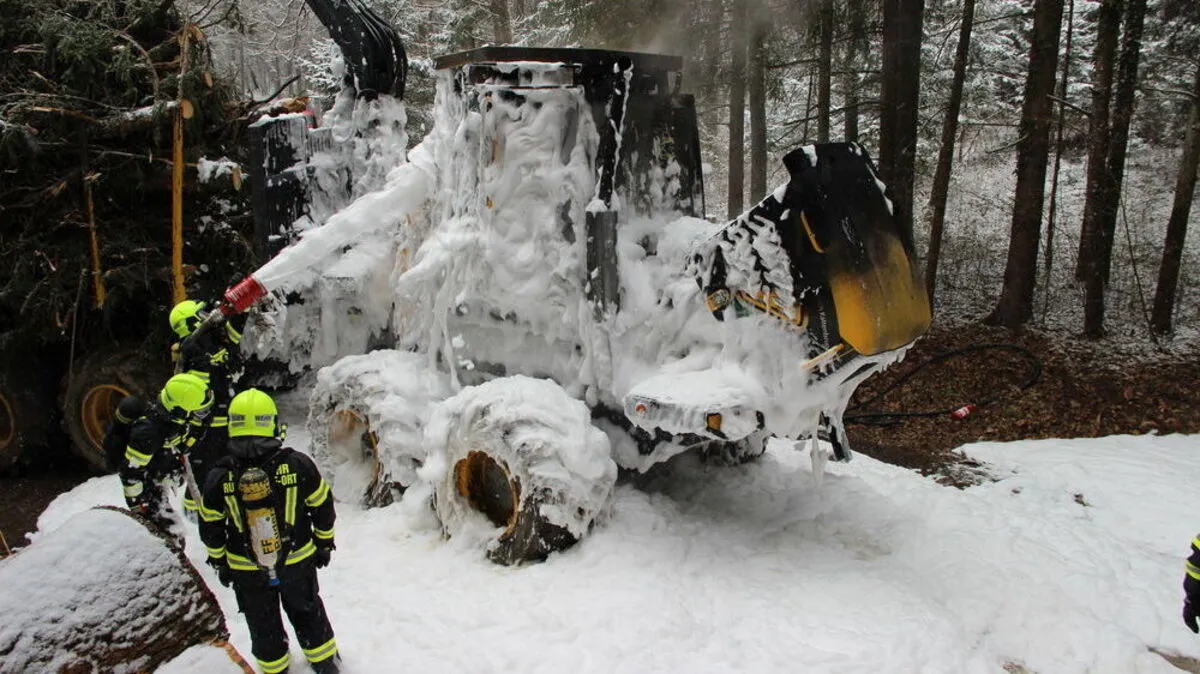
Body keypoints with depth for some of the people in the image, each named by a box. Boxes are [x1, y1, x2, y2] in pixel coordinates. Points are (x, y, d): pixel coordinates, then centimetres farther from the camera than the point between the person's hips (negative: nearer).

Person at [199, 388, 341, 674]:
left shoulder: (219, 478, -17)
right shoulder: (298, 465, -20)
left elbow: (210, 527, -4)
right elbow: (322, 507, -8)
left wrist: (219, 563, 13)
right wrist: (324, 544, 10)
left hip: (247, 572, 0)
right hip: (298, 563, 0)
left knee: (263, 624, 23)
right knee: (306, 613, 24)